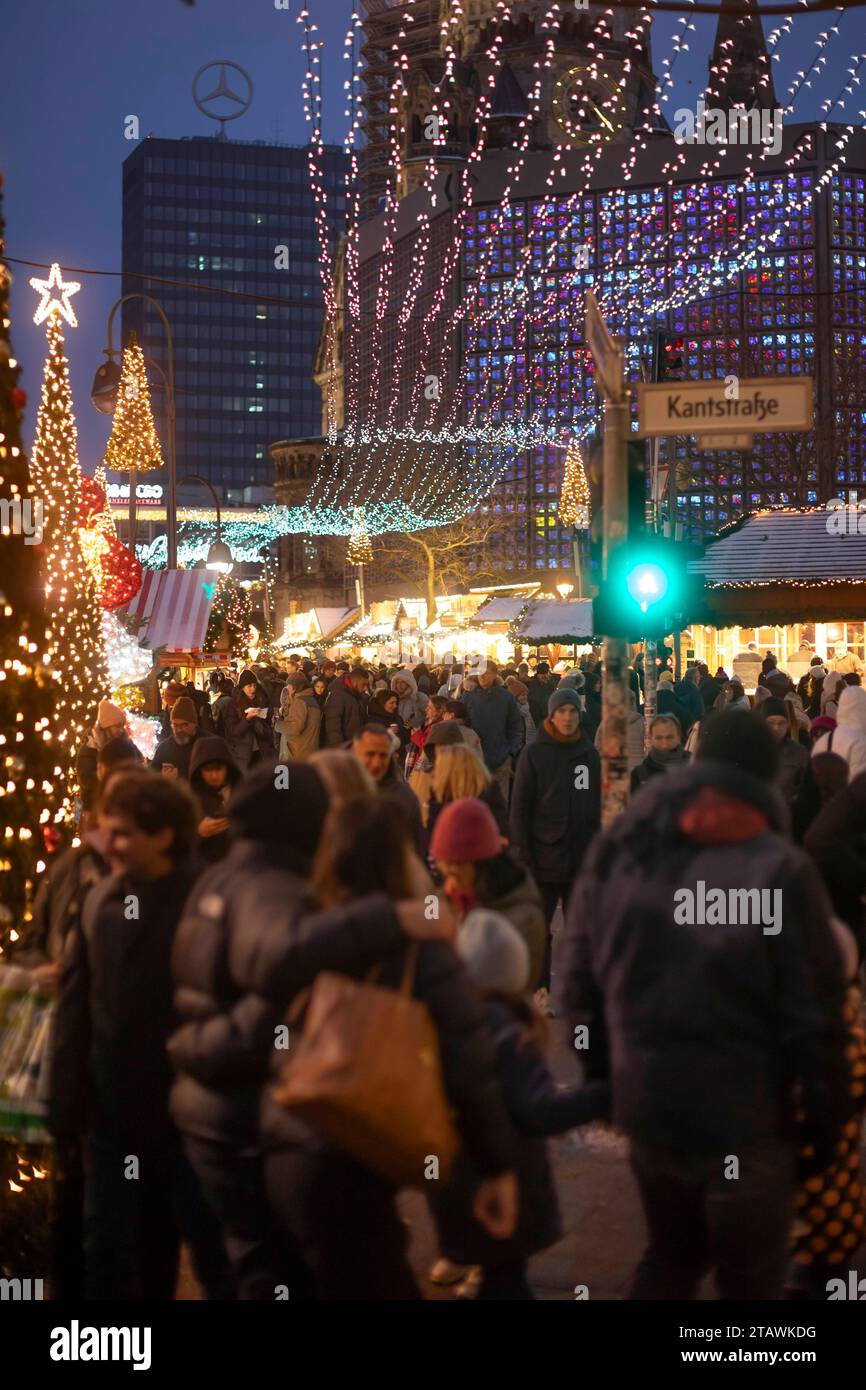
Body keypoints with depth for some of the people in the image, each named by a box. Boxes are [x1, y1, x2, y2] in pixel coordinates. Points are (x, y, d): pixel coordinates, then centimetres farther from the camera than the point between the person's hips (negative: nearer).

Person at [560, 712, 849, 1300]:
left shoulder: (617, 850, -1)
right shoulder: (779, 870, -18)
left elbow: (580, 980, 6)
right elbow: (814, 1015, -14)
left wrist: (603, 1072, 17)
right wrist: (826, 1118, -1)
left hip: (646, 1107, 5)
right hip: (744, 1121, -5)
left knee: (672, 1255, 27)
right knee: (749, 1282, 15)